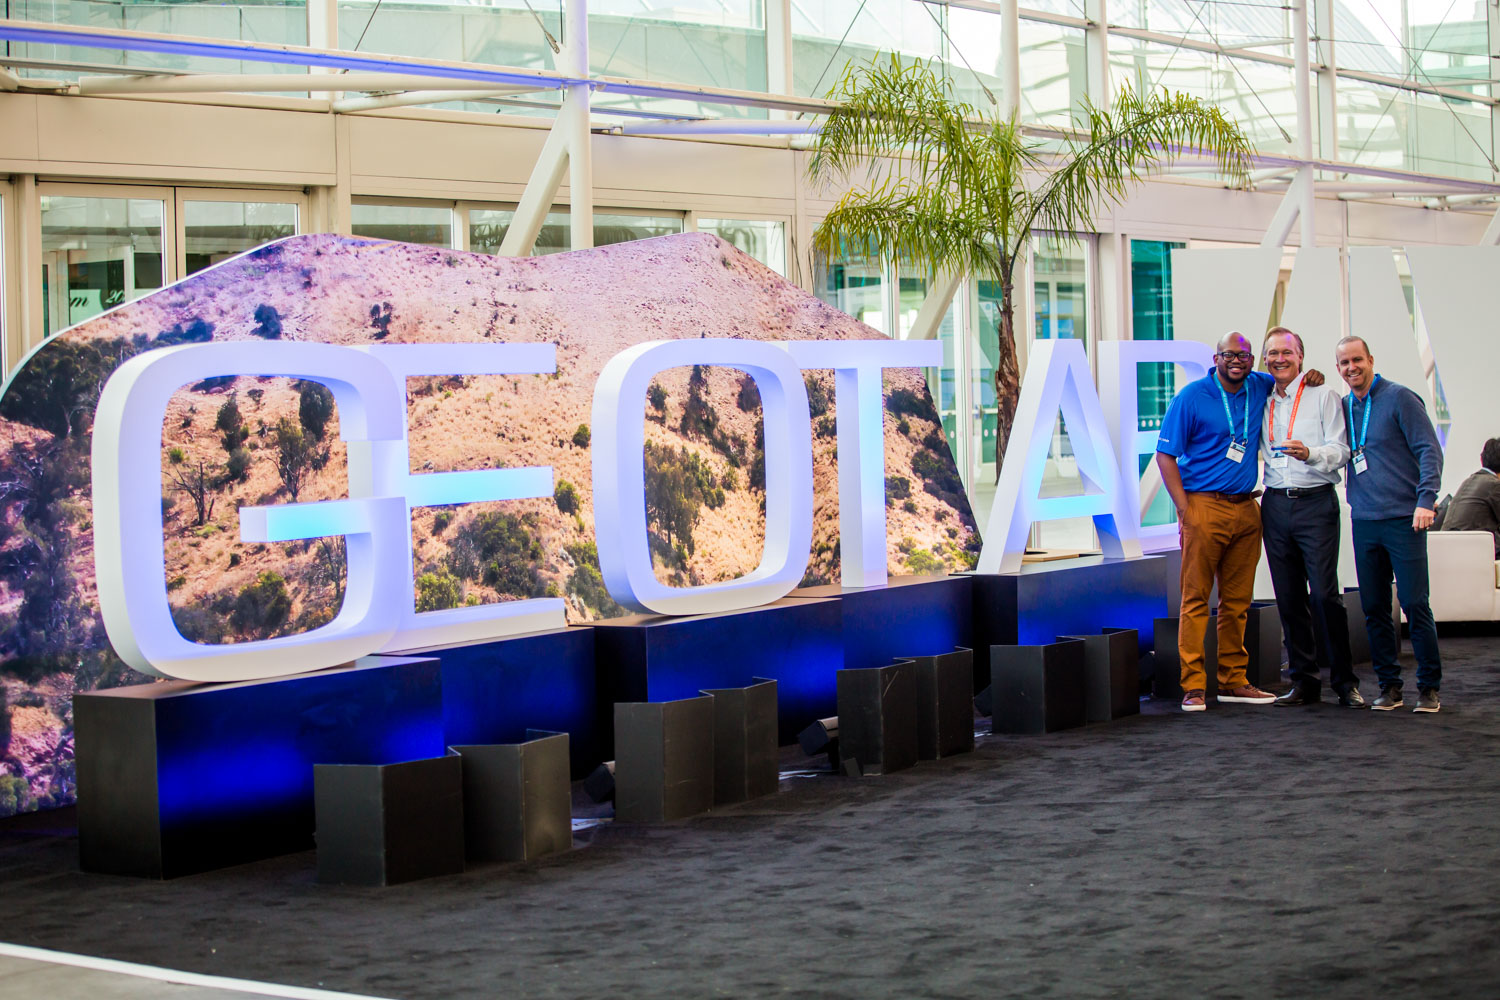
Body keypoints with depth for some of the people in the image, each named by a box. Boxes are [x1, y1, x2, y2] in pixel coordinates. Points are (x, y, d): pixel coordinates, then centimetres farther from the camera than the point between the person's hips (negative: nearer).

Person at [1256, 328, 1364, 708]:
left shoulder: (1323, 395, 2)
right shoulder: (1262, 402, 15)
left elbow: (1340, 449, -6)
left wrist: (1310, 453, -25)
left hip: (1315, 502, -5)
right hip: (1275, 503, 5)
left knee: (1324, 594, -11)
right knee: (1288, 598, 4)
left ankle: (1345, 680, -4)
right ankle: (1304, 681, 11)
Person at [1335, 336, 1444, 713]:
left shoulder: (1399, 398, -4)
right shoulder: (1342, 407, 12)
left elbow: (1429, 449, -8)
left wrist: (1426, 498, -18)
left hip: (1403, 519, -5)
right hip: (1363, 522, 5)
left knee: (1415, 603, -6)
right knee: (1374, 608, 6)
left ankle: (1429, 687, 2)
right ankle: (1389, 685, 14)